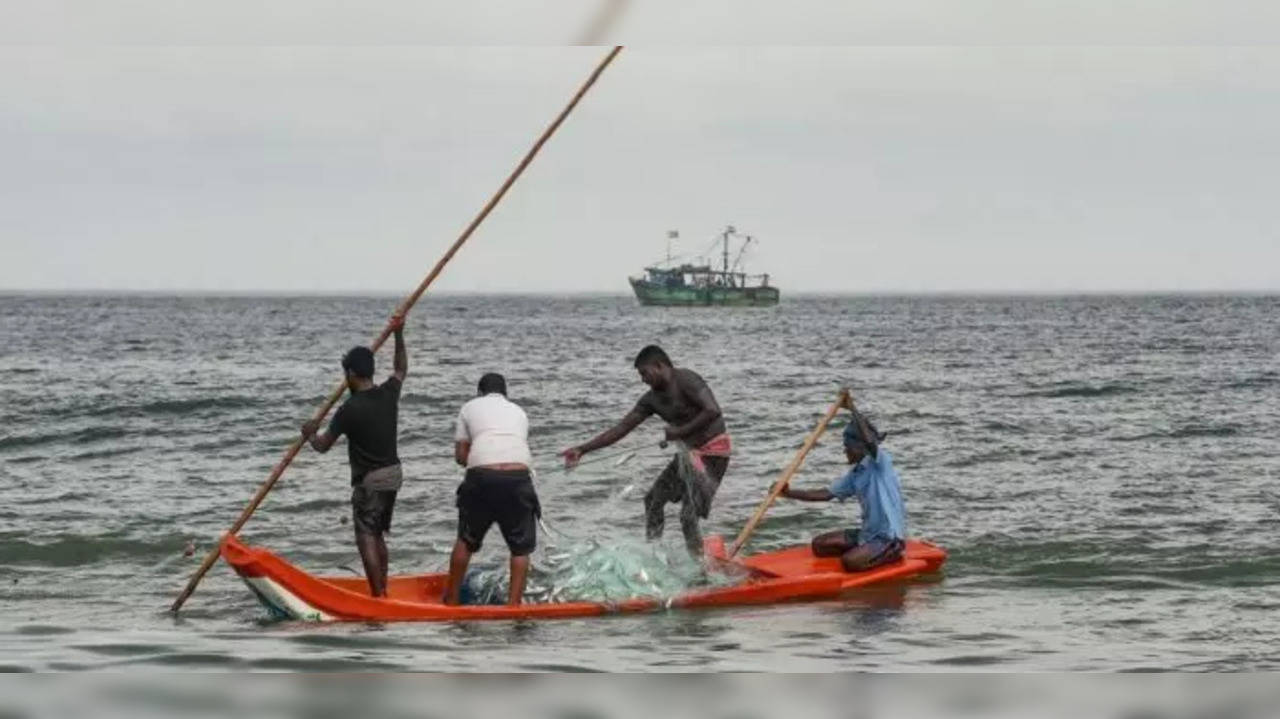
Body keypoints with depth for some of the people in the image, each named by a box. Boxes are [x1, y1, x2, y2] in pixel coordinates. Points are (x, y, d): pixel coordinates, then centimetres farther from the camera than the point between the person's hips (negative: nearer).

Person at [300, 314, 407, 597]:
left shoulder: (350, 409, -17)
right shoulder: (388, 394, 0)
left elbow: (322, 445, -7)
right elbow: (401, 369, 24)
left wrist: (309, 434, 14)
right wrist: (399, 336, 23)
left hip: (369, 480, -7)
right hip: (393, 473, 7)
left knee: (366, 537, -5)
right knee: (377, 535, 17)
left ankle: (377, 596, -9)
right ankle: (382, 589, 20)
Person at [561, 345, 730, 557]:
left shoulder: (686, 380, -18)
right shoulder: (652, 399, 7)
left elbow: (713, 411, -29)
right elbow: (621, 428, 8)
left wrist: (681, 432, -23)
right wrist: (582, 450, 3)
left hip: (712, 451, -9)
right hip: (690, 451, 10)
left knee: (689, 515, -14)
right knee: (654, 499, 17)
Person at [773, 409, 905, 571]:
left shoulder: (881, 462, -13)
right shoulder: (855, 474, 11)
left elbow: (870, 441, -35)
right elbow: (825, 495, 10)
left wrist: (853, 410, -28)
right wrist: (789, 493, 1)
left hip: (889, 538, -9)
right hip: (868, 533, 9)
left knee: (850, 562, -29)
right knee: (819, 545, 8)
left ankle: (892, 554, -4)